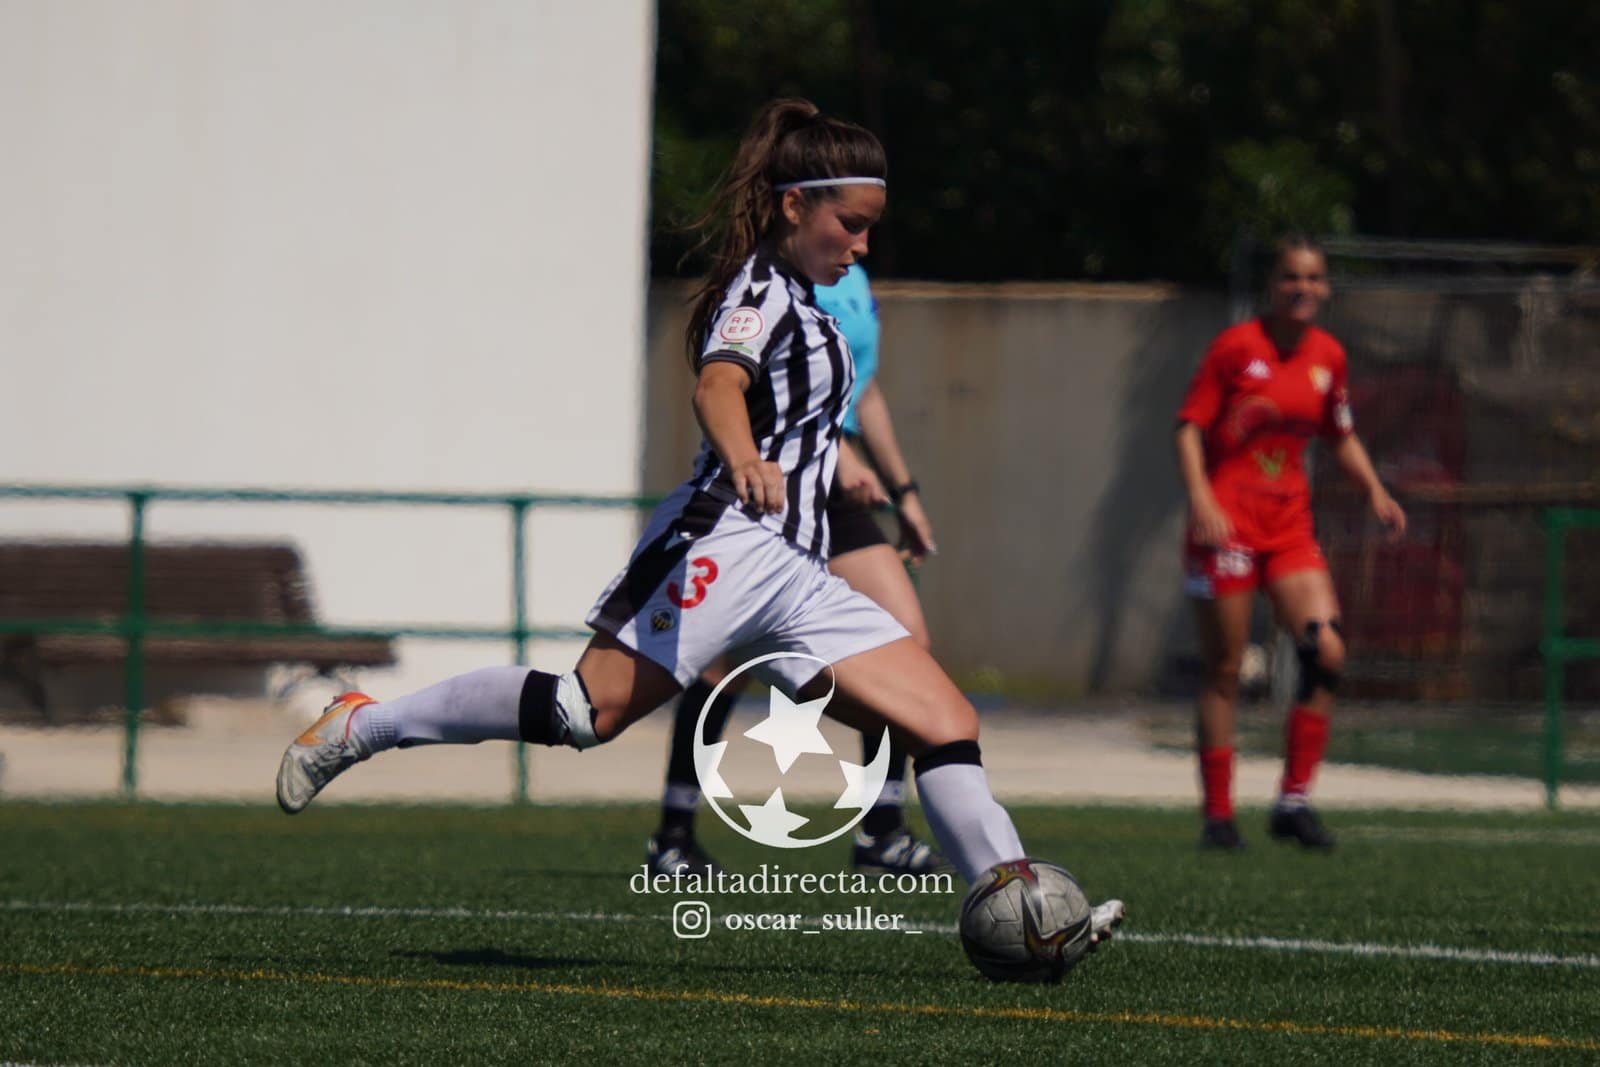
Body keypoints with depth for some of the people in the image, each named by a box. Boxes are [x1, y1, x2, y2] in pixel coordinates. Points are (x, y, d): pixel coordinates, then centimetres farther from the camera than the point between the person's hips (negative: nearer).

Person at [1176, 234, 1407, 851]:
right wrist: (1201, 501, -21)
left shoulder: (1328, 356, 7)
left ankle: (1294, 802, -2)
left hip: (1290, 527, 5)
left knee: (1326, 651, -11)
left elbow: (1341, 436, 21)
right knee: (1224, 671, -2)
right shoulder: (1235, 347, -7)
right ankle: (1218, 816, 6)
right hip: (1226, 522, -5)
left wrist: (1374, 490, 6)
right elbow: (1189, 428, -8)